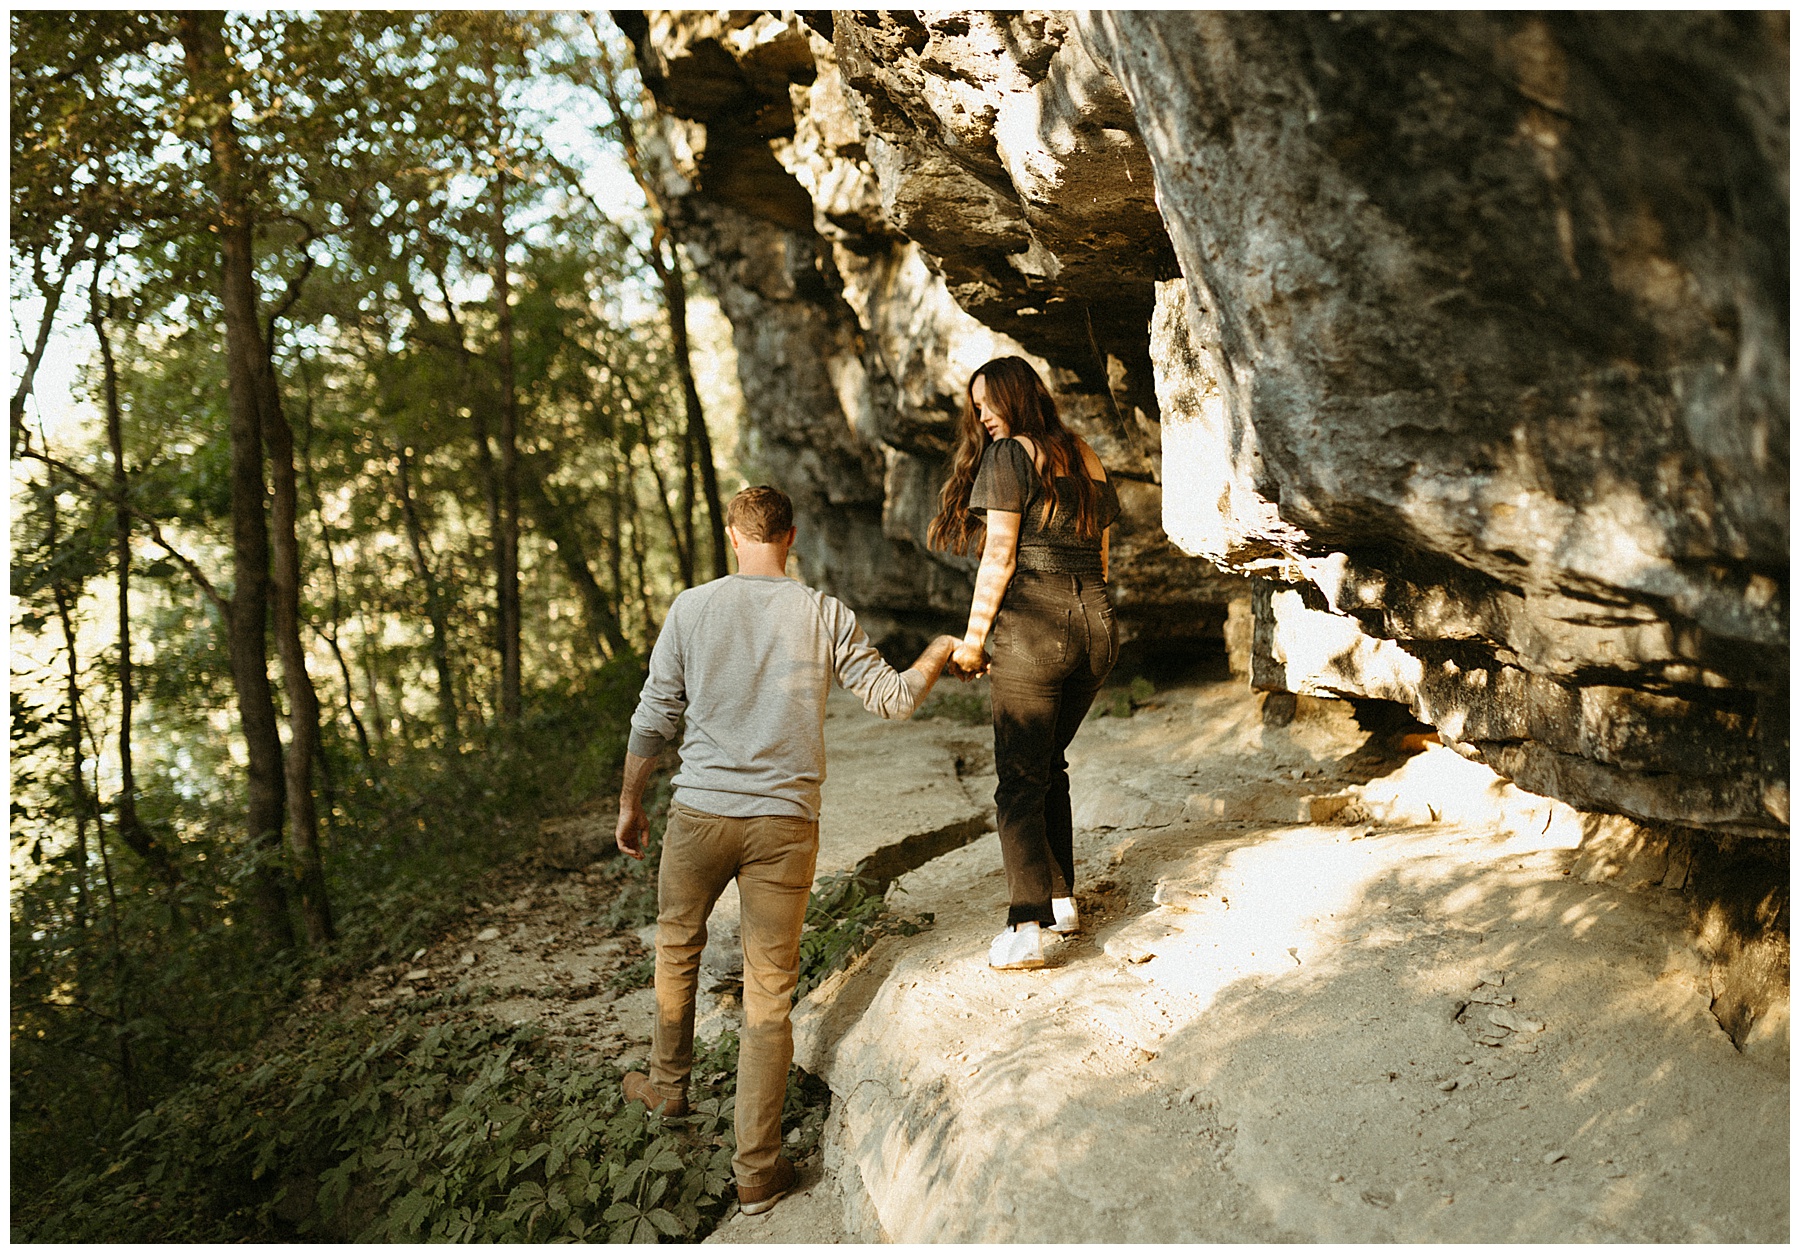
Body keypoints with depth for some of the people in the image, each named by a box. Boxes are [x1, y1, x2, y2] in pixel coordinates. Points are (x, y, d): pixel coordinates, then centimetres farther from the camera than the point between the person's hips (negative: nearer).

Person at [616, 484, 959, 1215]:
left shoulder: (691, 609, -3)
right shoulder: (825, 618, -4)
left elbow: (653, 721, 1)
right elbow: (893, 700, 1)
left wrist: (629, 807, 14)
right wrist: (940, 653, 21)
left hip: (701, 813, 1)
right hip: (785, 824, 0)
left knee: (676, 946, 26)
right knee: (769, 991, 6)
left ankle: (667, 1084, 46)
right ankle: (756, 1168, 13)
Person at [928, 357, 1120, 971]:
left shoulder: (1009, 455, -6)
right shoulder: (1089, 460, 16)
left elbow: (1000, 557, -11)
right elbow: (1101, 557, 17)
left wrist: (974, 637, -5)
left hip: (1032, 631, -7)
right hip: (1096, 629, 7)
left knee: (1019, 780, -1)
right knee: (1050, 764, 23)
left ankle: (1027, 928, -6)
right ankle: (1061, 897, 29)